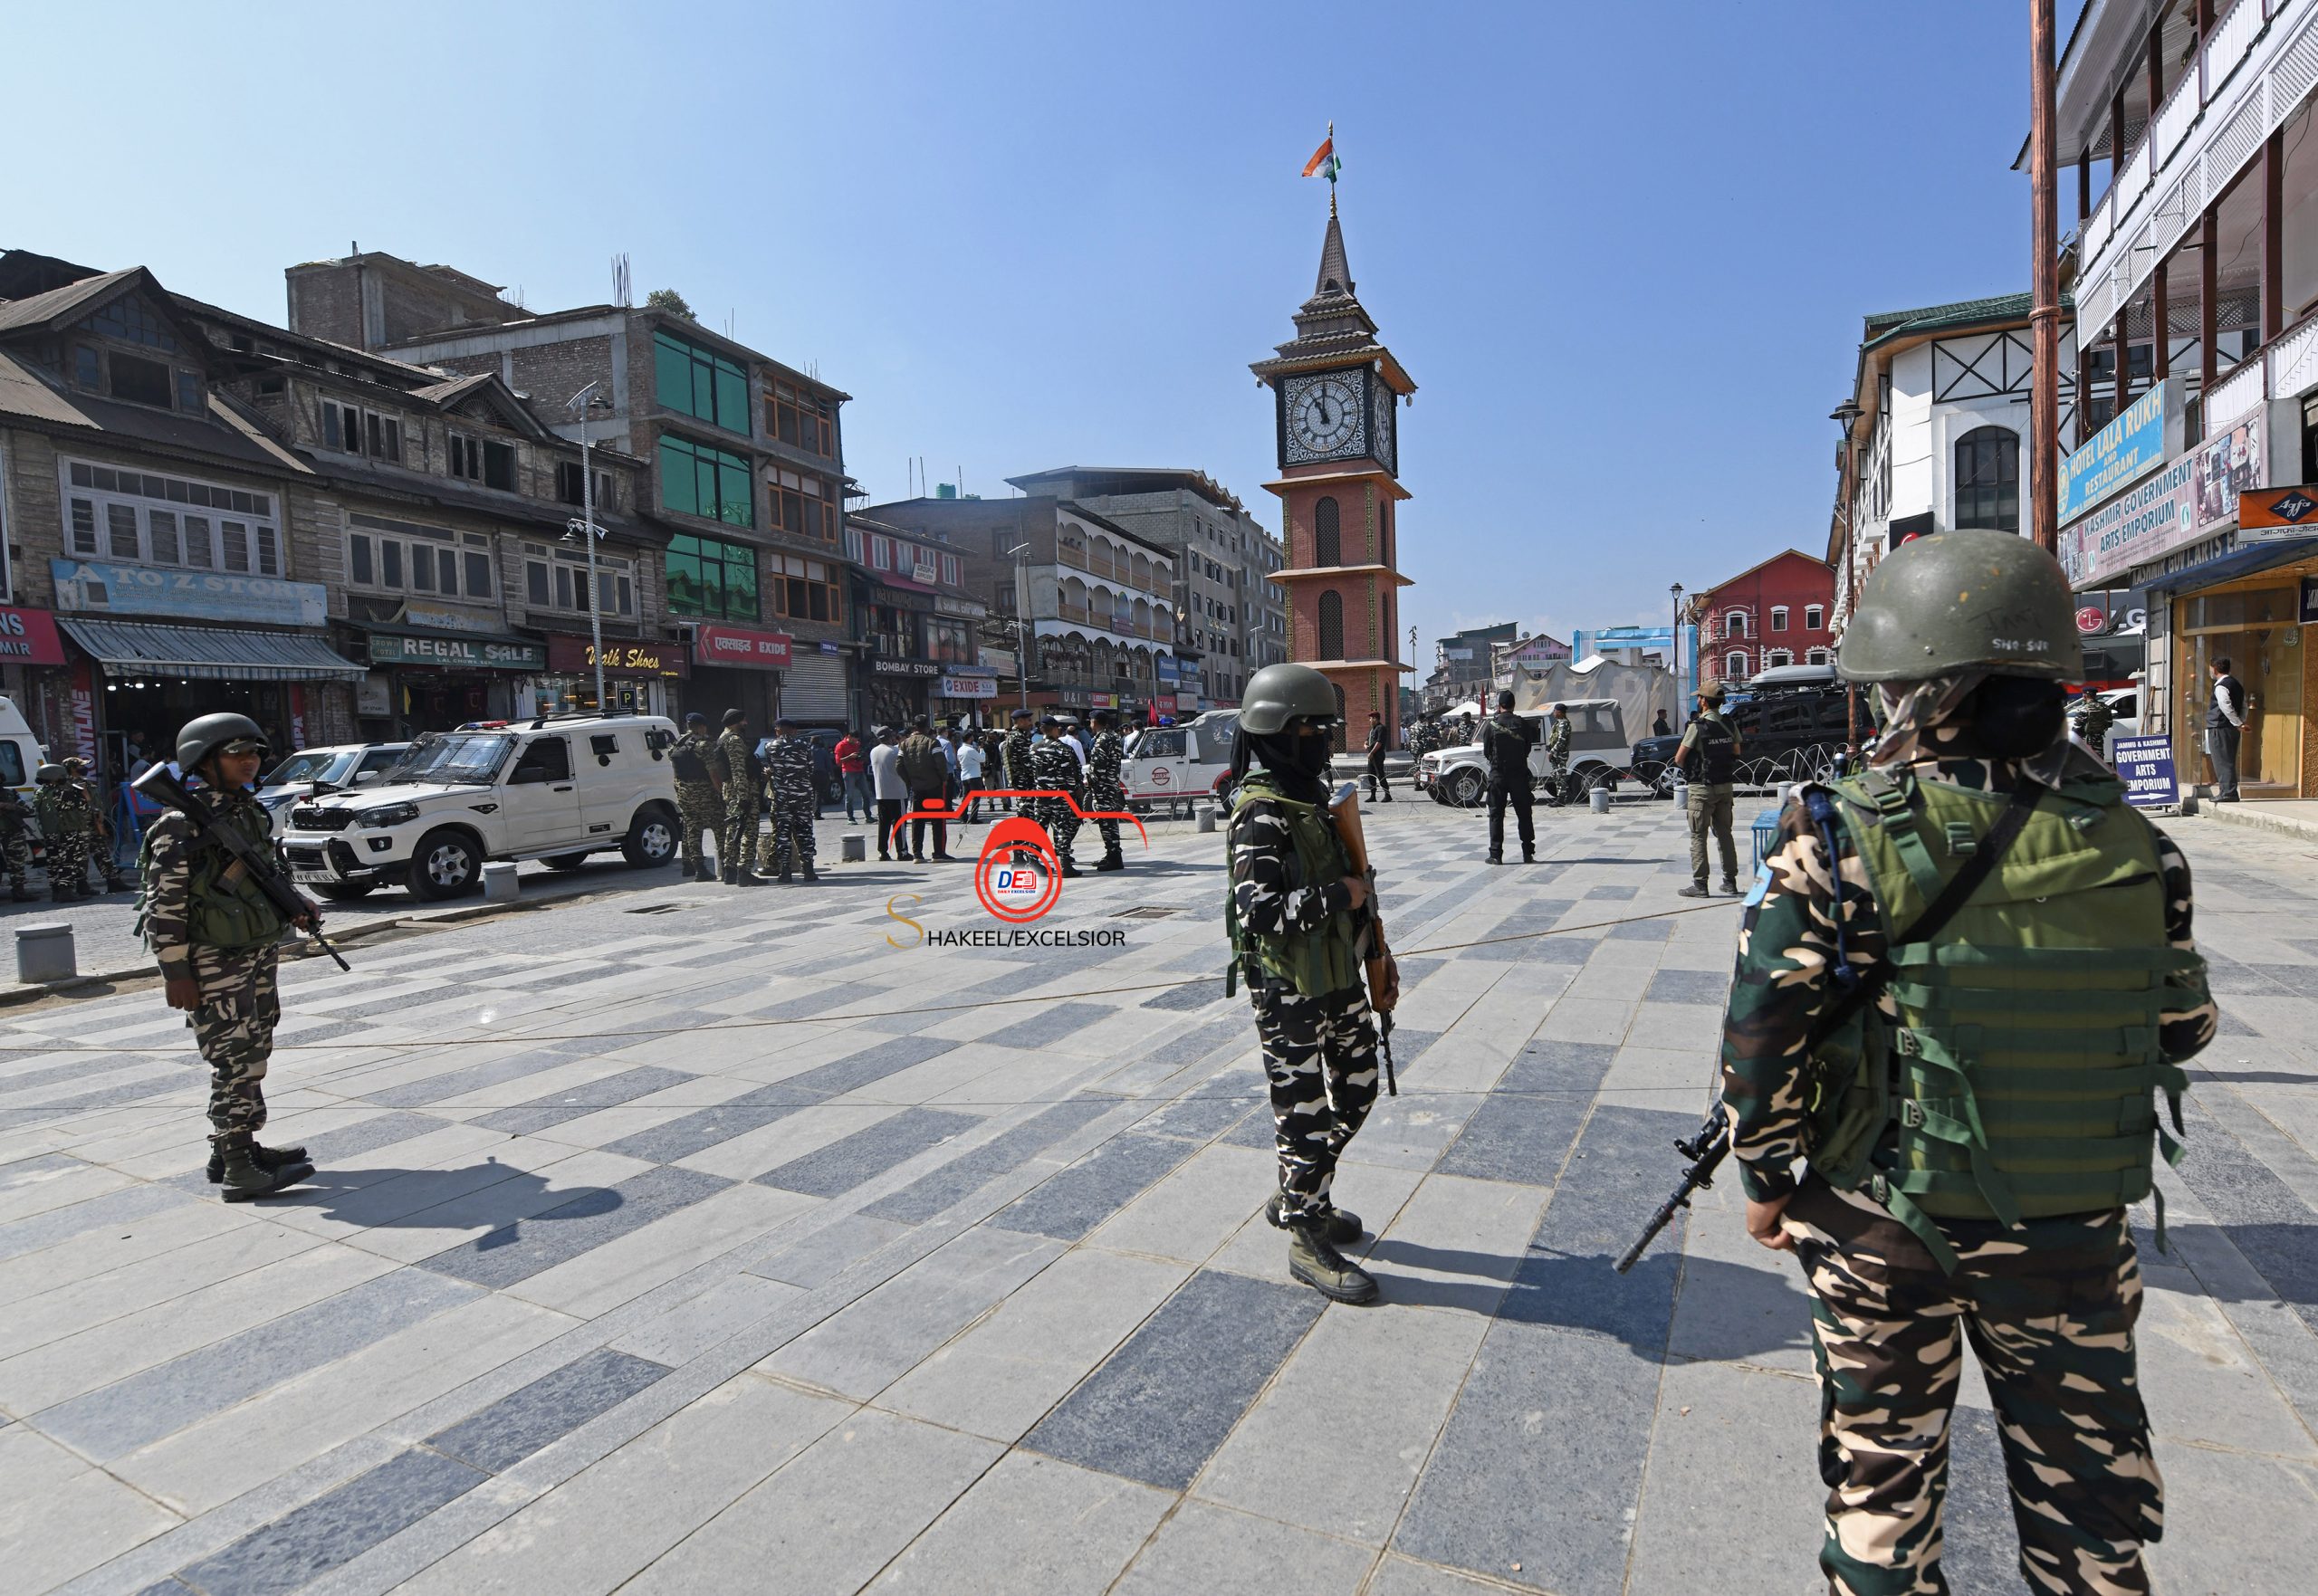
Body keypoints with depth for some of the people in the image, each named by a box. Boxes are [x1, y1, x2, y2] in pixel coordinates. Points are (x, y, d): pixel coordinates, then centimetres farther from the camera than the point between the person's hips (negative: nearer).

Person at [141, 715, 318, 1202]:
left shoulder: (250, 812, 12)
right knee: (236, 1061, -8)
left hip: (259, 955, 9)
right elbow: (163, 903, -17)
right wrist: (175, 972, -19)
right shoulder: (182, 823, -14)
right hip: (214, 965, -8)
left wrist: (295, 909, 5)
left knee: (251, 1058, 15)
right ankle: (238, 1169, -3)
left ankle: (235, 1147, 27)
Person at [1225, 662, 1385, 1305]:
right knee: (1304, 1108, 2)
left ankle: (1298, 1196, 35)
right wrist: (1339, 896, -23)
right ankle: (1307, 1237, 18)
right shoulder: (1261, 817, -20)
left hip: (1336, 975, 9)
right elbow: (1258, 913, -29)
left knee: (1357, 1087, 19)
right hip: (1288, 989, -9)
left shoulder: (1311, 797, 10)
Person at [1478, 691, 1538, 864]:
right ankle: (1528, 854, 8)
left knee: (1496, 815, 4)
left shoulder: (1491, 724, -4)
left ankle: (1496, 855, 0)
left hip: (1497, 774, -1)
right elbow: (1528, 747, 6)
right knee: (1524, 814, 8)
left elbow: (1486, 752, 2)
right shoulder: (1522, 724, -2)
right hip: (1519, 774, 1)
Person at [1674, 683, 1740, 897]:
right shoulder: (1729, 725, 3)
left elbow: (1679, 759, -13)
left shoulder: (1697, 726, -15)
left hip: (1702, 788, -6)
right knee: (1724, 833, 14)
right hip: (1725, 786, 6)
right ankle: (1730, 880, 17)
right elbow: (1736, 752, 17)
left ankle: (1699, 884, -3)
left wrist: (1689, 769, 6)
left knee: (1698, 836, -1)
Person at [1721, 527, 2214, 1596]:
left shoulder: (1842, 841, -20)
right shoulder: (2130, 842, -7)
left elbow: (1763, 1034, -18)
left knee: (1882, 1468, 18)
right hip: (2078, 1229, 3)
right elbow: (2183, 1030, 5)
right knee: (2088, 1474, 23)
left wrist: (1765, 1177, -3)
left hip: (1883, 1223, -2)